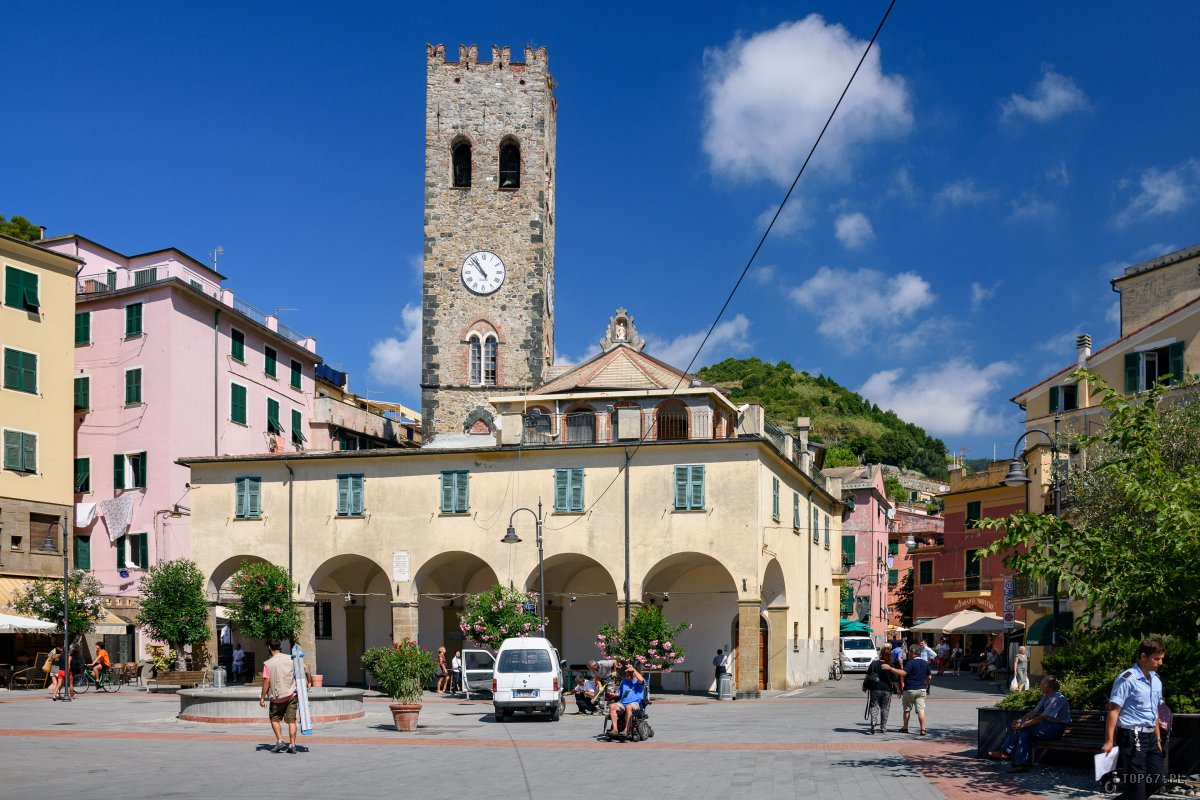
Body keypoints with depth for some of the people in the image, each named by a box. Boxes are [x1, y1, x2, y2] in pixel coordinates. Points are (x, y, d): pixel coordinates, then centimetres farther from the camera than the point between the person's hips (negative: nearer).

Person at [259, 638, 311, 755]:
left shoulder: (268, 664, -9)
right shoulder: (290, 658, 0)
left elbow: (266, 681, -11)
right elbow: (305, 667, -2)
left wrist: (262, 697, -3)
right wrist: (309, 681, 10)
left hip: (277, 697, -2)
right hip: (292, 694, 2)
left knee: (274, 719, 17)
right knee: (291, 720, 5)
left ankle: (279, 740, 5)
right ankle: (292, 745, 3)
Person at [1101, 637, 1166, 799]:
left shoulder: (1156, 680, 13)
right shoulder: (1127, 679, -12)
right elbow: (1114, 710, -14)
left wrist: (1158, 739, 20)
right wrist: (1109, 741, -20)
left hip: (1150, 737, 8)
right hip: (1132, 736, -8)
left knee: (1155, 782, 10)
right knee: (1135, 785, -5)